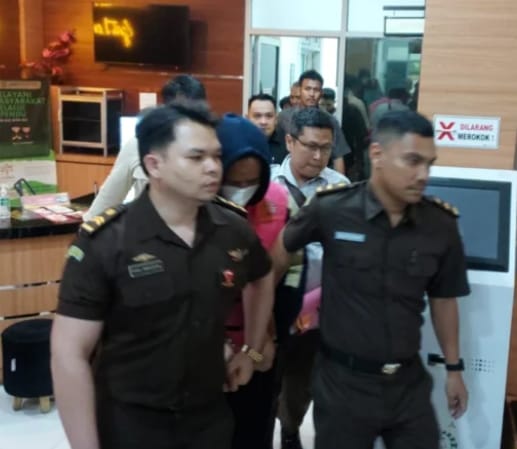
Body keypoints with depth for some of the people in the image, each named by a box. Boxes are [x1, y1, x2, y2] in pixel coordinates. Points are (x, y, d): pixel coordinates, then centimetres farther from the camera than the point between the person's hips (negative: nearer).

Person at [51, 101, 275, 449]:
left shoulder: (234, 229, -6)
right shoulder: (104, 242, -18)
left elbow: (261, 279, 18)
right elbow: (69, 355, -16)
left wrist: (252, 350, 16)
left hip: (211, 415, 4)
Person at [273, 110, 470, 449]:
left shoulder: (441, 225, -6)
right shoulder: (330, 210, -14)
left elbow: (443, 299, 7)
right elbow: (280, 252, 3)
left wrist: (454, 368, 14)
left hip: (409, 381, 3)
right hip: (343, 380, -2)